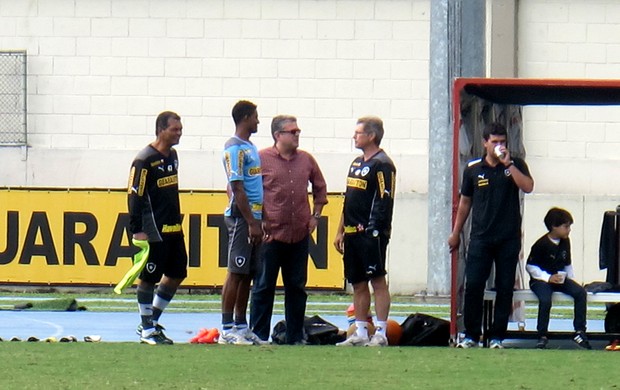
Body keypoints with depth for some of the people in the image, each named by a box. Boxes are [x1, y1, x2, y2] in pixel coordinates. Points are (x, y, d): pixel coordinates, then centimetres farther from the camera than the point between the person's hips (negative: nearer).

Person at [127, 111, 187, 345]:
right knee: (148, 279, -2)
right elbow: (135, 196, -16)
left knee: (176, 274, 12)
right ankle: (147, 330, 6)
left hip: (173, 229, 9)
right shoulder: (145, 160, -13)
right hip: (153, 232, -9)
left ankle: (151, 322, 23)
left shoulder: (172, 156, 13)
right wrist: (137, 230, -20)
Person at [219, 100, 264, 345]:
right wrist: (251, 222, -18)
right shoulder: (235, 148, -12)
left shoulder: (250, 148, 17)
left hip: (254, 218, 9)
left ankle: (241, 325, 14)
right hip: (241, 218, -9)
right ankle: (227, 330, -7)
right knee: (236, 273, -8)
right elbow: (237, 188, -16)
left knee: (248, 274, 10)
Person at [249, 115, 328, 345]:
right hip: (271, 234, -4)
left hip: (300, 235, 4)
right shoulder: (261, 159, -4)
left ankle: (296, 337, 15)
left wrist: (315, 216, 14)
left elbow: (320, 188, 23)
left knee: (297, 288, 9)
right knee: (264, 287, 0)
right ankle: (258, 336, 5)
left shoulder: (306, 160, 9)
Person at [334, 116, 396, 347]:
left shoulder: (381, 165, -9)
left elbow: (383, 203, -15)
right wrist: (341, 231, 21)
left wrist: (374, 228, -20)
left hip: (372, 233, -9)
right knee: (358, 284, 10)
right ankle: (360, 334, 14)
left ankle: (380, 334, -7)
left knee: (378, 281, -7)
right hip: (353, 233, 9)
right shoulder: (357, 164, 19)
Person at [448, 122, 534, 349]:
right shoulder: (473, 169, 7)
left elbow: (528, 187, -14)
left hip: (508, 238, 0)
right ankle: (471, 335, 4)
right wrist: (456, 232, 17)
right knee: (473, 286, -6)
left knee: (505, 288, 1)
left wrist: (508, 164, -17)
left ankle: (497, 336, 7)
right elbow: (465, 201, 15)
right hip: (480, 237, 1)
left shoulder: (515, 165, 4)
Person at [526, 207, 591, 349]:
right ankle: (542, 336, -20)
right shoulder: (542, 244, -13)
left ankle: (580, 332, -13)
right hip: (541, 280, -6)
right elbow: (530, 266, -12)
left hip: (560, 278, 6)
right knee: (545, 299, -35)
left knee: (581, 292, -17)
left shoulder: (565, 242, 8)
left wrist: (571, 279, 4)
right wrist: (548, 278, -20)